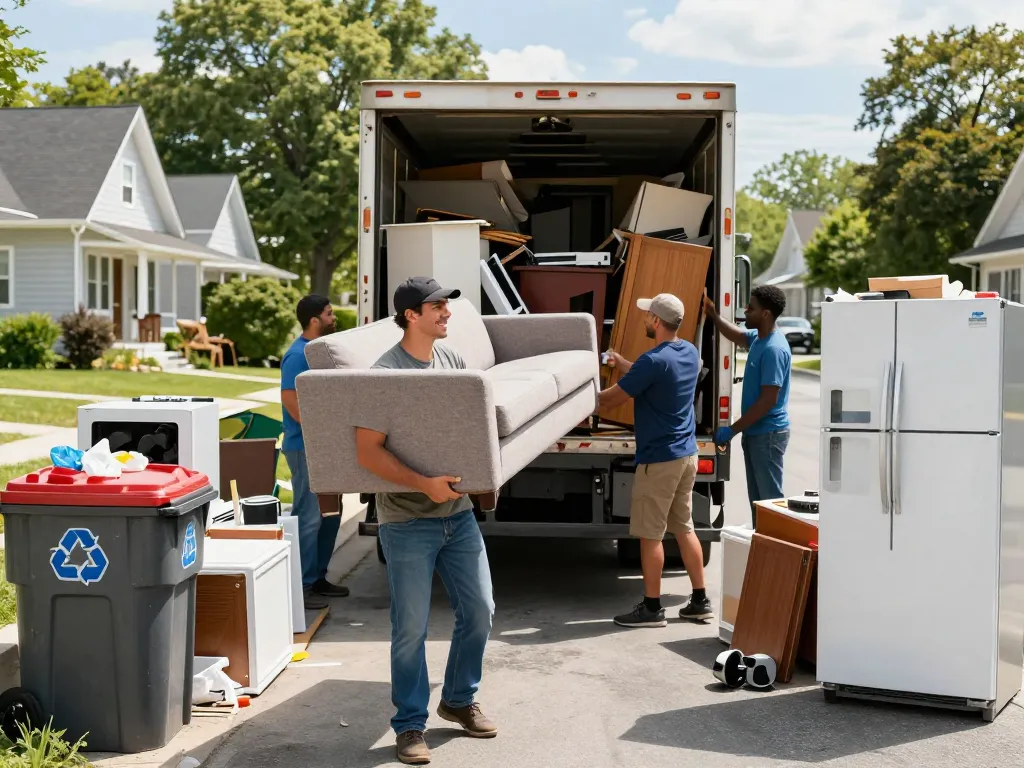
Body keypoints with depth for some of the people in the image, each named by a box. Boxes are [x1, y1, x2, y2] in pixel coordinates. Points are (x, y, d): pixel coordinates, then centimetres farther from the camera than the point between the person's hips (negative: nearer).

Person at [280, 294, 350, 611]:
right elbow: (290, 399, -22)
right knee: (309, 517, -6)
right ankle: (302, 586, 1)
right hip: (306, 447, -10)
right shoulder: (298, 355, -15)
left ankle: (318, 577, 25)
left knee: (330, 514, 15)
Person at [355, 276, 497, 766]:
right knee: (410, 628, 2)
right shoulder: (385, 373, -15)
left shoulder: (454, 361, 5)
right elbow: (367, 451, -18)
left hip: (458, 513, 6)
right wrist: (423, 484, -26)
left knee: (479, 610, 13)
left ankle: (459, 699, 34)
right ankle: (409, 725, 19)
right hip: (407, 521, -6)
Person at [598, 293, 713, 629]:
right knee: (684, 528, 16)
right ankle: (700, 600, 21)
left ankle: (652, 608, 7)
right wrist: (623, 364, 24)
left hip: (658, 459, -9)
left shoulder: (654, 360, -20)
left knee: (650, 534, 1)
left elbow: (613, 398, -13)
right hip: (687, 454, 9)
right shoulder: (689, 352, 6)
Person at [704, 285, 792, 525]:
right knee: (757, 497, 17)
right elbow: (736, 335, 31)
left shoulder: (774, 349, -23)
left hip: (768, 434, -10)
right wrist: (713, 314, 17)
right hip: (754, 432, 10)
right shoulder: (757, 337, 6)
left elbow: (768, 401, -25)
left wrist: (732, 429, -21)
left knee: (770, 498, -3)